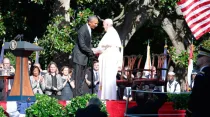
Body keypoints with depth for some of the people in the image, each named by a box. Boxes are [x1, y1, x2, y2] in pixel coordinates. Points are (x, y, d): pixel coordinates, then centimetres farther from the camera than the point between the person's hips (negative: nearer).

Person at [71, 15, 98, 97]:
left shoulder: (89, 29, 10)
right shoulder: (83, 30, -20)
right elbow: (82, 45, -24)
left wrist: (91, 52, 3)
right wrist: (92, 52, -17)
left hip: (84, 57, 10)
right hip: (79, 57, -10)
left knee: (81, 78, 11)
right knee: (77, 77, -7)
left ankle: (80, 95, 16)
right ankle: (76, 95, -6)